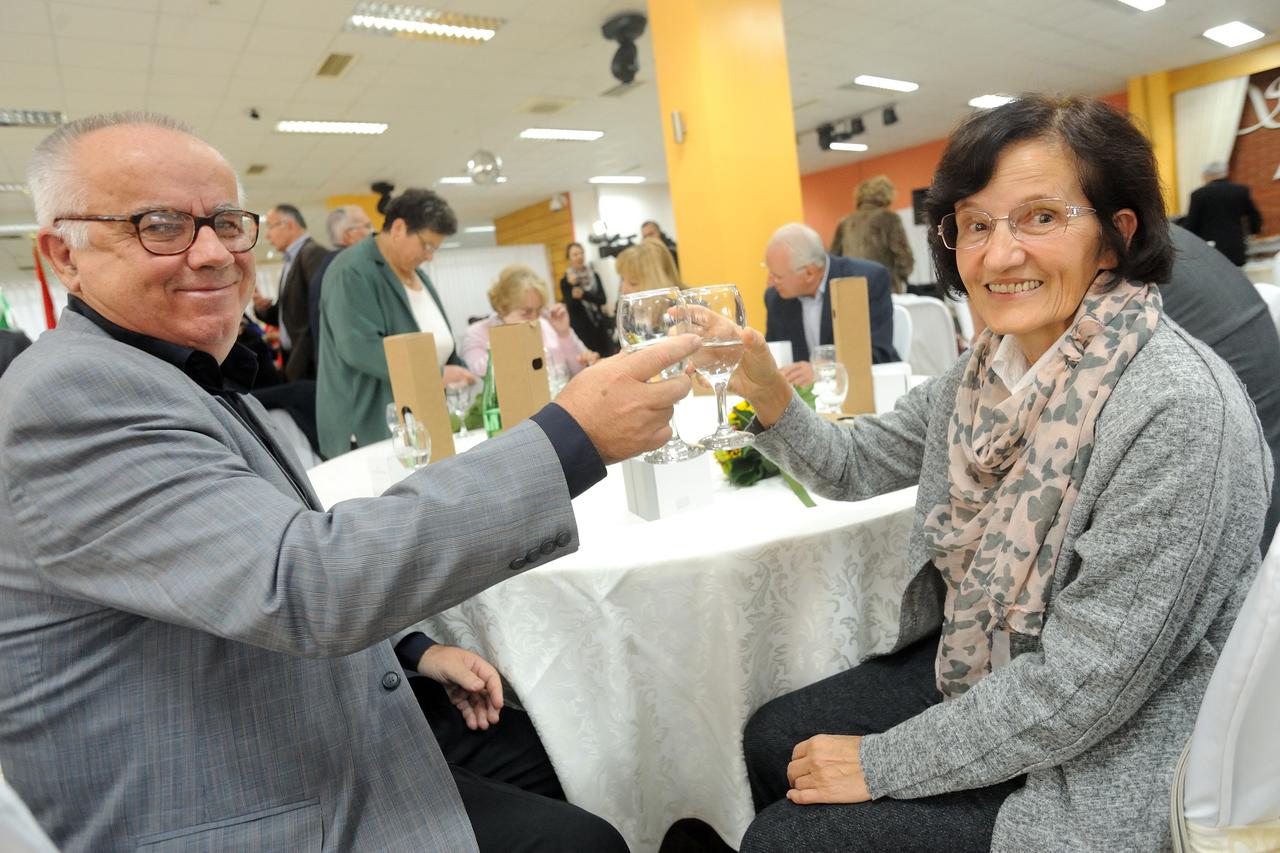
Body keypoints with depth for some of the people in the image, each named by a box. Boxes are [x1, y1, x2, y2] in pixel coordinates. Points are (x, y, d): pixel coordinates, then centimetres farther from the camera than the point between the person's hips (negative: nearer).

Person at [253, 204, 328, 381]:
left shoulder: (314, 253, -10)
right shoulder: (290, 261, 18)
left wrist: (306, 355, -18)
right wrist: (264, 307, 2)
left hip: (311, 360, -9)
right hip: (295, 359, 9)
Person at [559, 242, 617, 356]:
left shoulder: (594, 276, 10)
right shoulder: (565, 281, 1)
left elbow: (602, 299, -1)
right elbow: (570, 306, -6)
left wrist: (584, 294, -17)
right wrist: (573, 286, -19)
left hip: (599, 326, 3)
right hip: (581, 329, -3)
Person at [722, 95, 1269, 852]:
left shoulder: (1178, 408, -28)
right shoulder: (994, 363, -4)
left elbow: (1082, 687, -26)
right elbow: (859, 464, 3)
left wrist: (882, 763, -18)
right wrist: (770, 392, -17)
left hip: (1098, 766, -6)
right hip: (973, 669, 7)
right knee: (771, 742, 10)